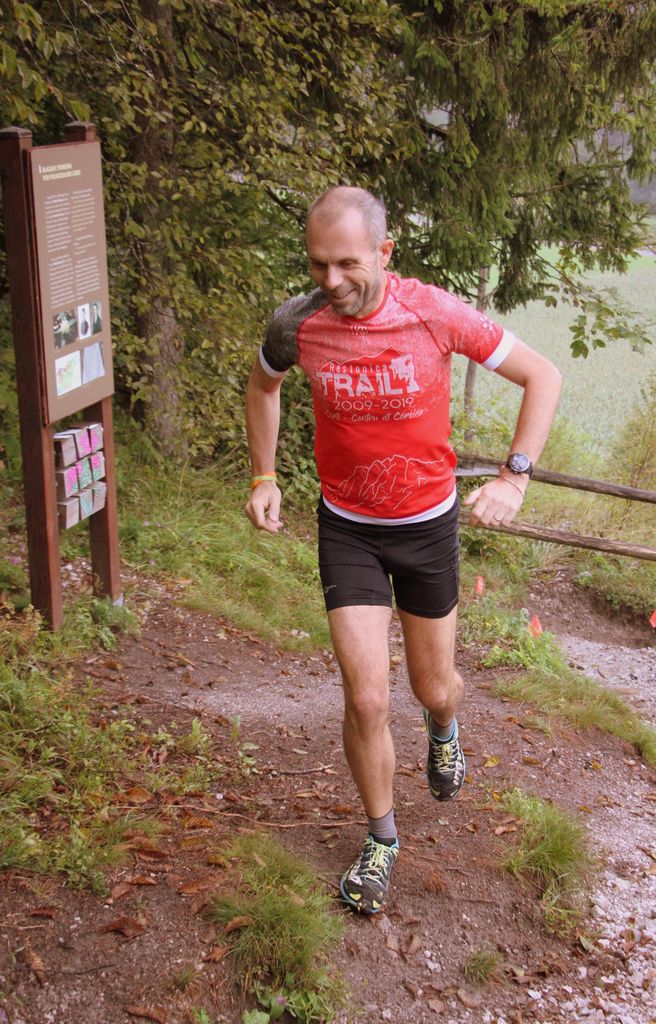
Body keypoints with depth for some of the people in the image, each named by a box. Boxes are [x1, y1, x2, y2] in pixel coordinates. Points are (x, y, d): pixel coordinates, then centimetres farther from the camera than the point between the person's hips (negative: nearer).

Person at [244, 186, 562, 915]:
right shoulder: (296, 324, -15)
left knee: (432, 688, 15)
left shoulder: (435, 314, -20)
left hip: (429, 524, 0)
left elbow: (542, 376, -10)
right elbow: (262, 385, 10)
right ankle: (381, 839, 20)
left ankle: (443, 730, 56)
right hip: (347, 530, 0)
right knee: (366, 699, -6)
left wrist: (514, 477, -18)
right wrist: (263, 479, 3)